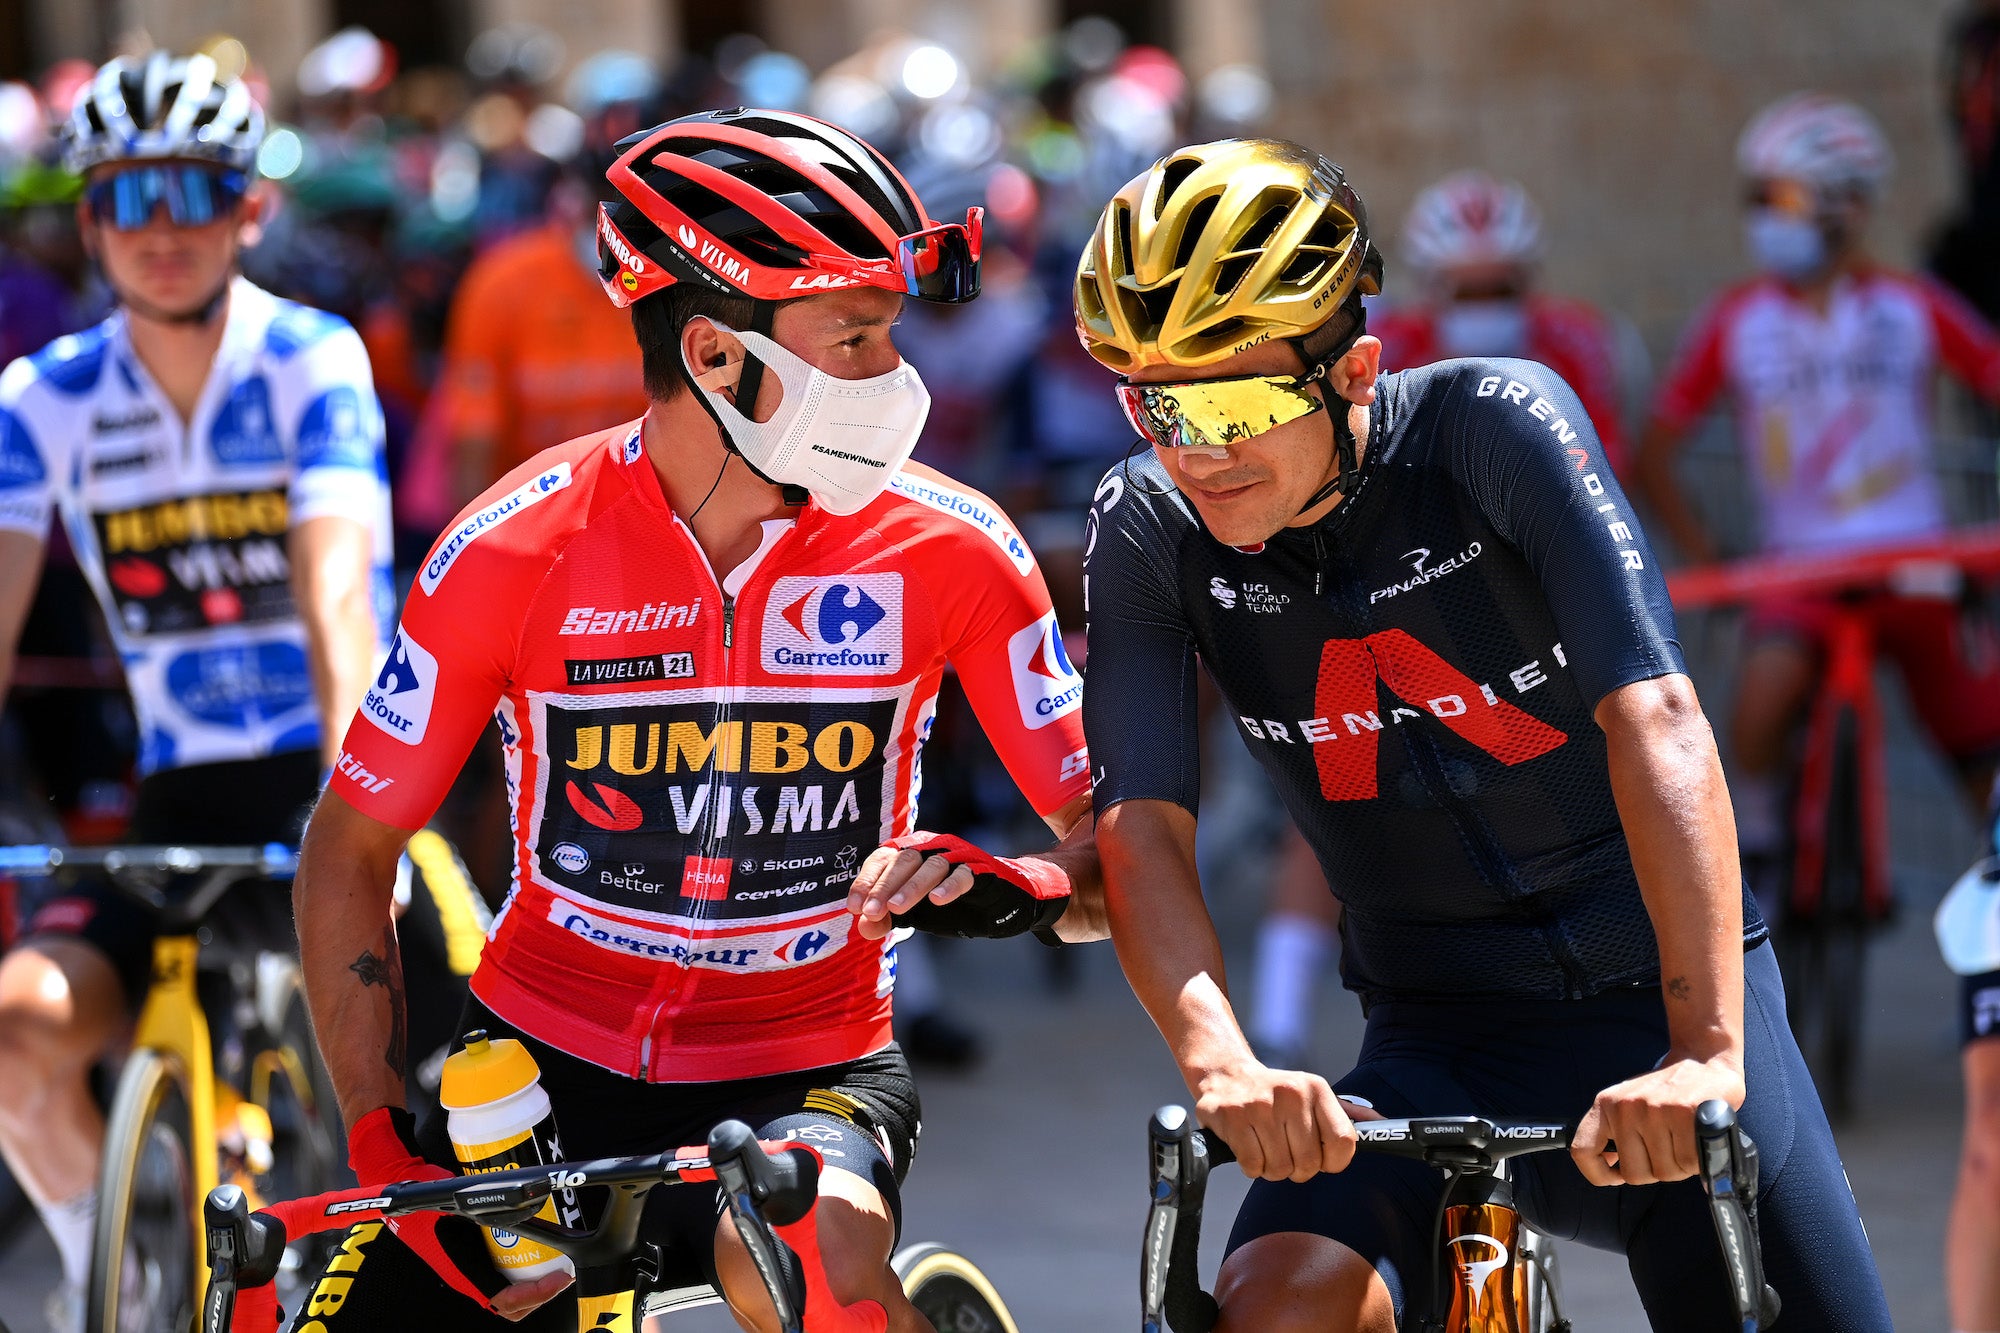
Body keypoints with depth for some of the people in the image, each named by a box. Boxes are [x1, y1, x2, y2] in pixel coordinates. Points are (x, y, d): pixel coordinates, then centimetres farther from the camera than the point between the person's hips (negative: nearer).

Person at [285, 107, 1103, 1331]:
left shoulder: (949, 550, -8)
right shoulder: (516, 550, -10)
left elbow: (1119, 848, -4)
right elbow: (350, 851, -1)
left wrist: (1016, 891, -28)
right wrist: (383, 1144, -10)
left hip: (809, 1076, -2)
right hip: (541, 1059, 2)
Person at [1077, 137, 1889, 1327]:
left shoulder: (1495, 426, -16)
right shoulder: (1151, 529, -7)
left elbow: (1654, 718, -26)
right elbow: (1142, 829, -14)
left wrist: (1706, 1053, -37)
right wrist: (1223, 1065, -34)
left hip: (1662, 1000, -1)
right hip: (1437, 1047, 2)